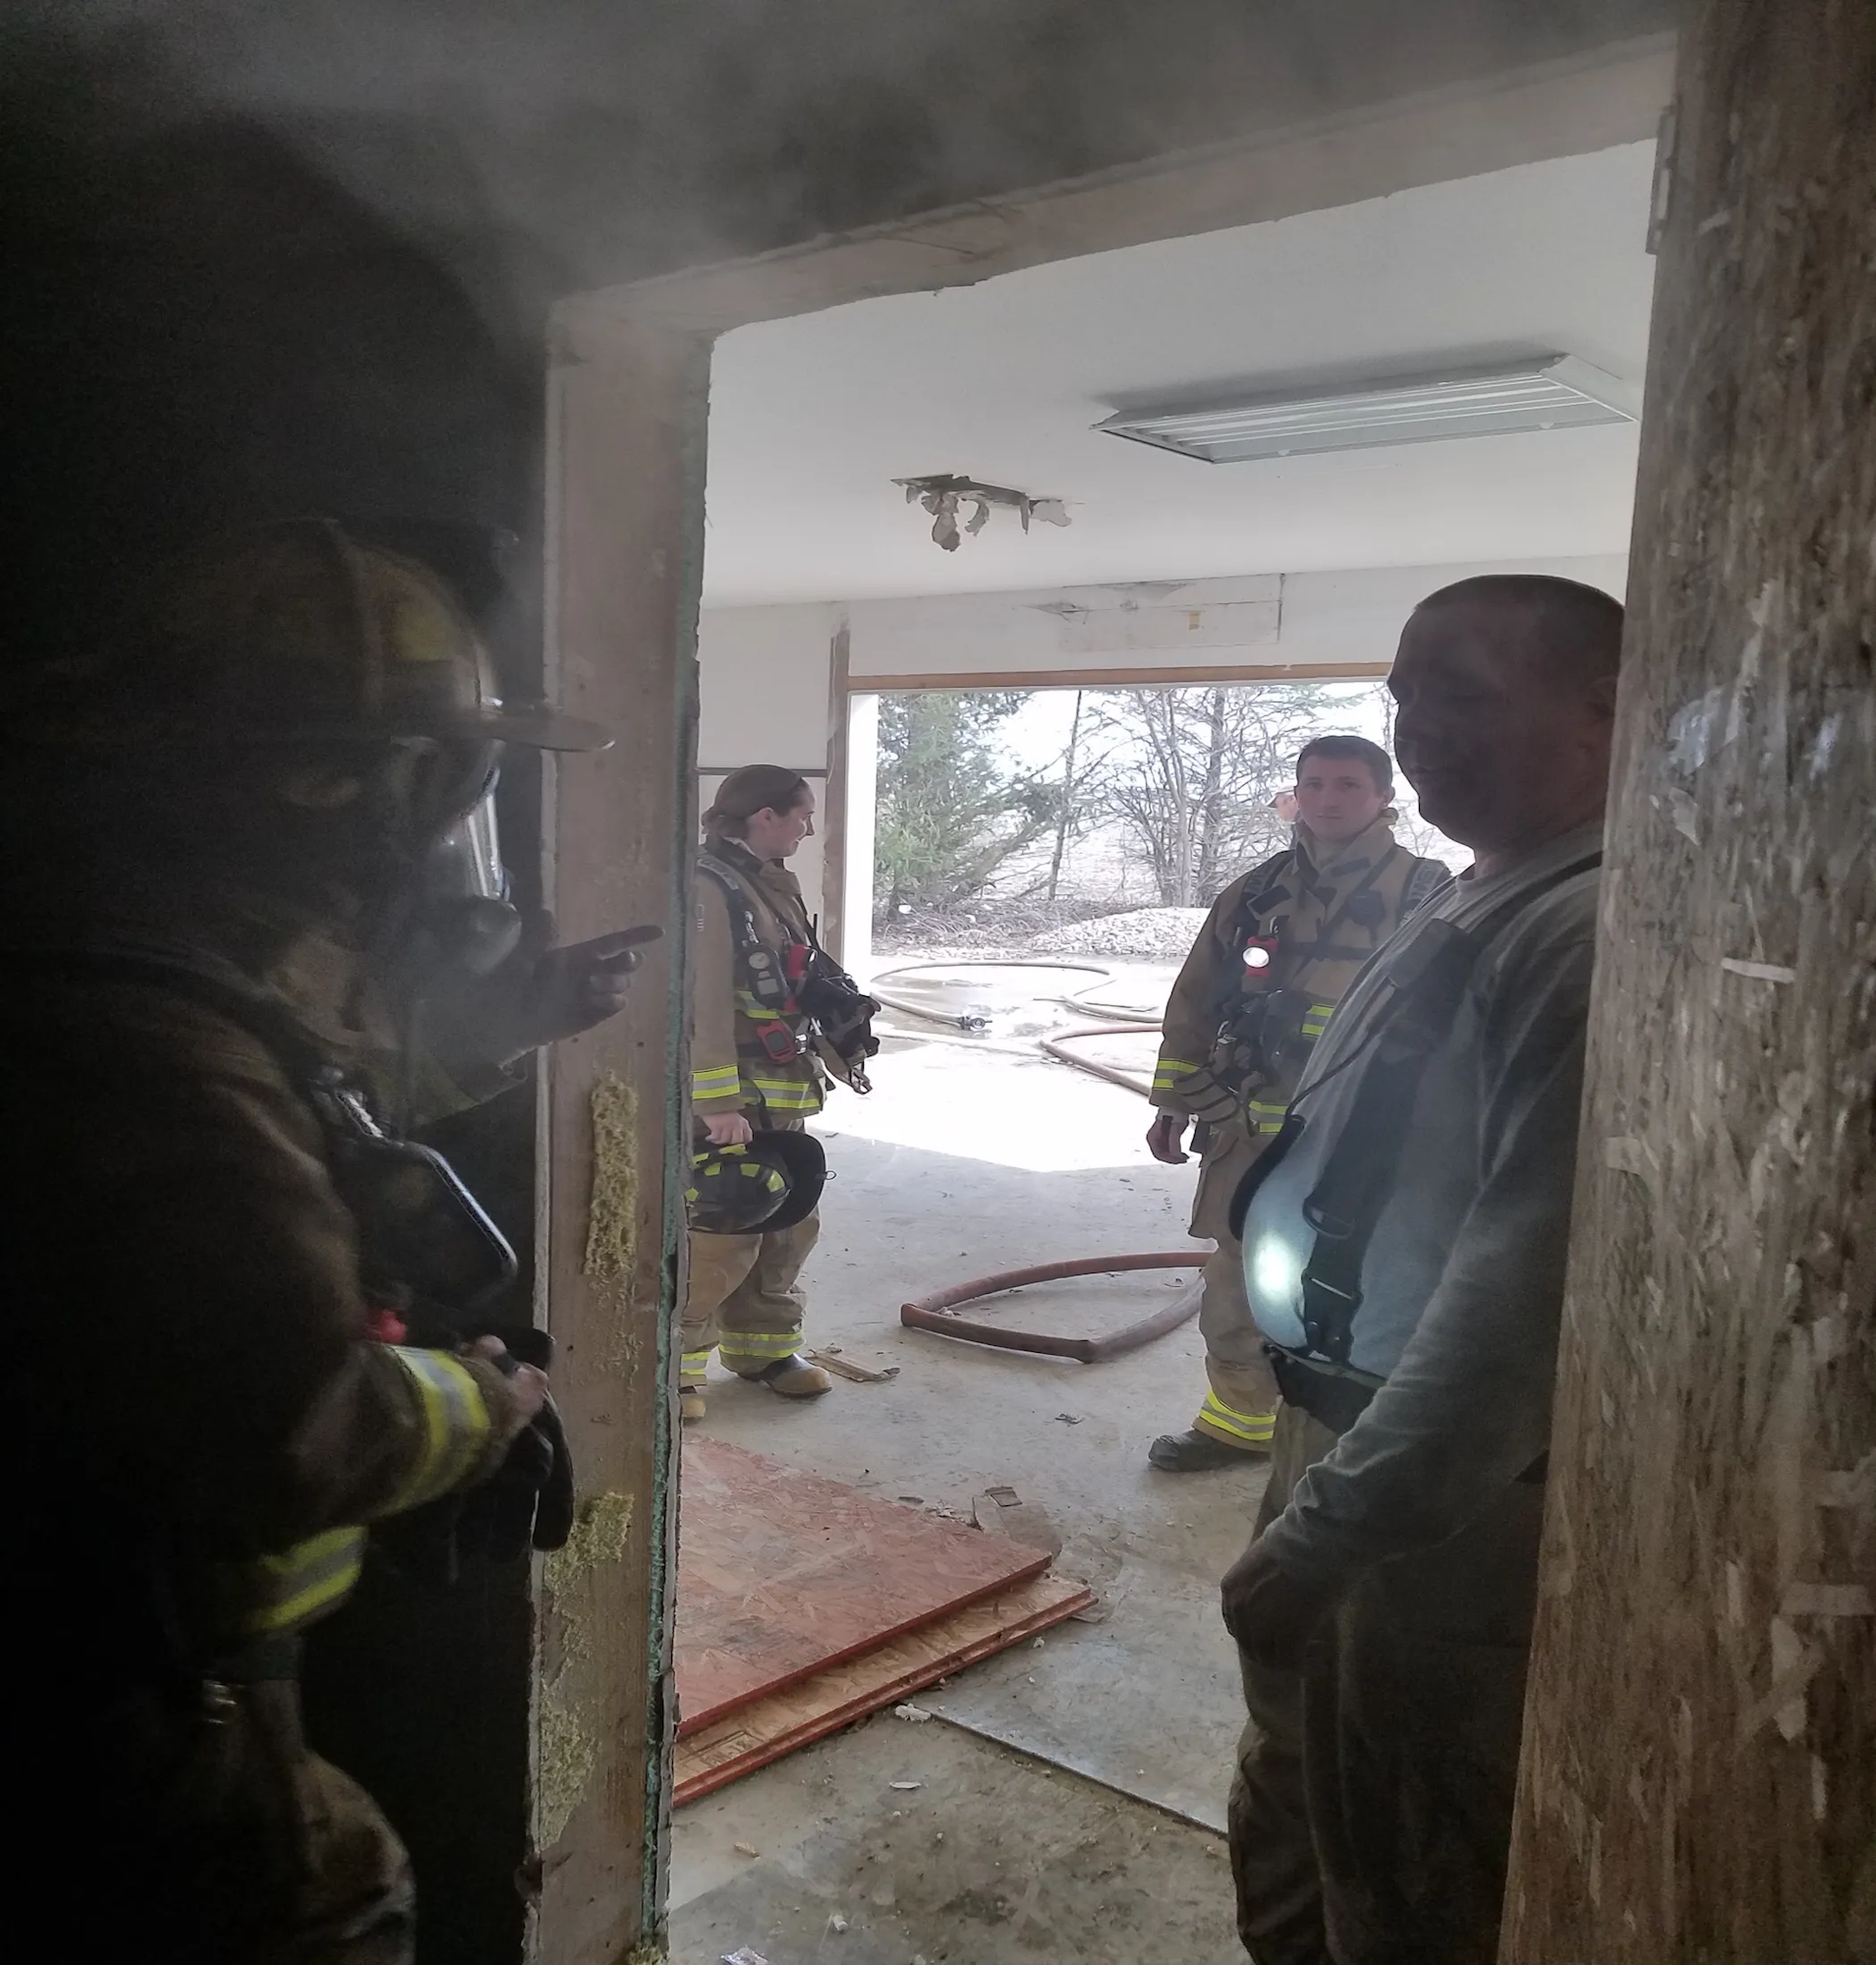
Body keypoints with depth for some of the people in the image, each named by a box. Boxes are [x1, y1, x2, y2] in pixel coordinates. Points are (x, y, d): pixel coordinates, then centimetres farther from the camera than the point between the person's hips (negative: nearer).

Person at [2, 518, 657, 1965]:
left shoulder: (138, 956, 0)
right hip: (124, 1690, -10)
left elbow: (302, 1110, 18)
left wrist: (493, 1021, 9)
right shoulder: (146, 1054, -33)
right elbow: (293, 1426, -35)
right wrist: (481, 1400, -15)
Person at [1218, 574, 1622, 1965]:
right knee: (1294, 1840, 27)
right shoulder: (1486, 912, 11)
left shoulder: (1597, 932, -23)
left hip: (1450, 1512, -10)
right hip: (1352, 1439, 10)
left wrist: (1331, 1525, -26)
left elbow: (1532, 1277, -30)